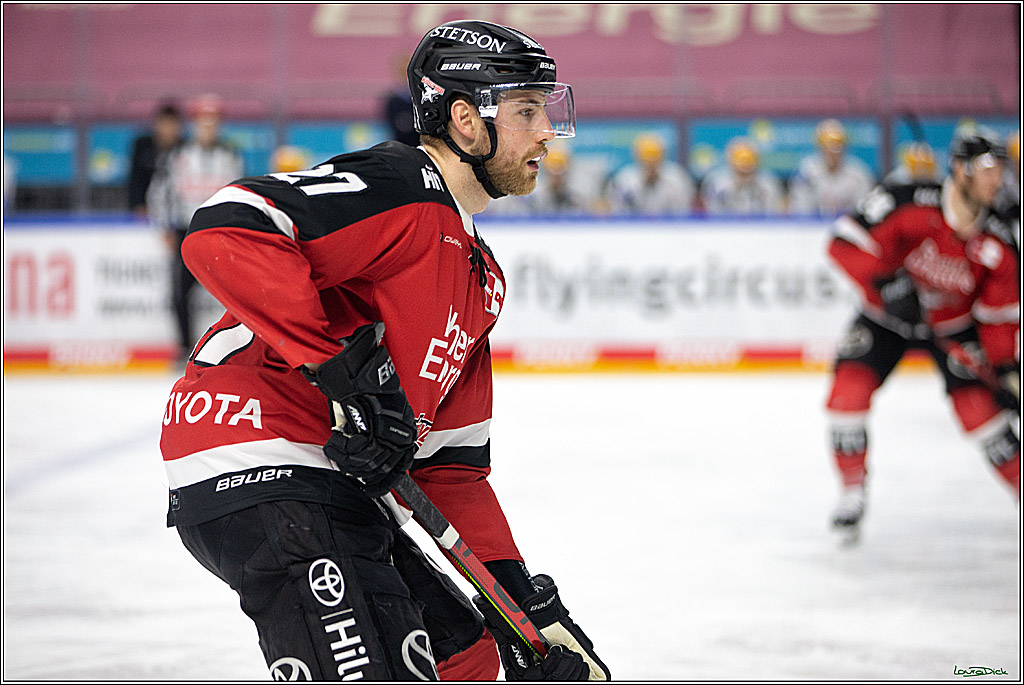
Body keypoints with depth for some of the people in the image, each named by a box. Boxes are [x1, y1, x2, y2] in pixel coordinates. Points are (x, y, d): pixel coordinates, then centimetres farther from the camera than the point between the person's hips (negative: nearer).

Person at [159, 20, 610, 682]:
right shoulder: (398, 188, -10)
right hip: (257, 472, -11)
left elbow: (452, 463, 22)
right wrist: (345, 365, -26)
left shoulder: (480, 272, 21)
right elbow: (225, 233, -25)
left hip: (337, 490, 11)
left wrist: (525, 598, 15)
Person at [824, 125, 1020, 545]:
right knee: (850, 384, -17)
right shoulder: (908, 203, -29)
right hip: (888, 315, -1)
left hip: (953, 325, 1)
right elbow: (846, 242, -28)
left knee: (976, 401, -14)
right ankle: (851, 495, 0)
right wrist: (885, 282, -39)